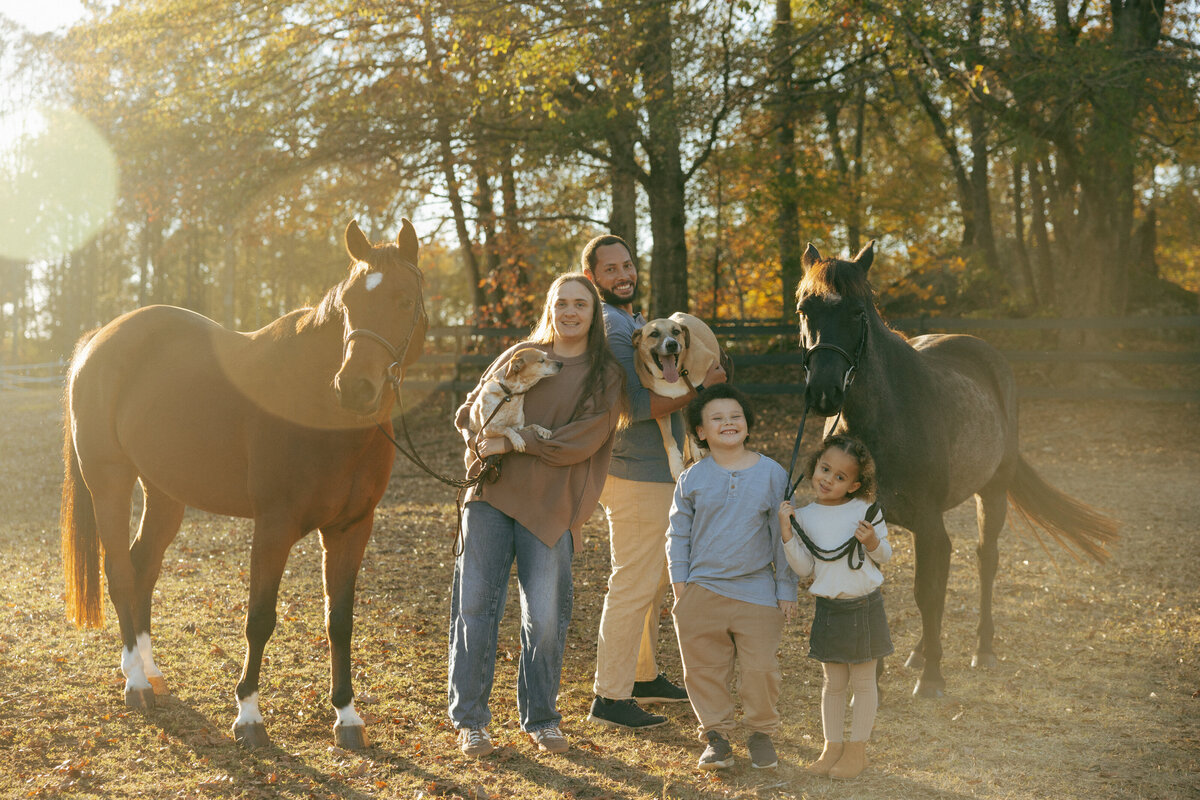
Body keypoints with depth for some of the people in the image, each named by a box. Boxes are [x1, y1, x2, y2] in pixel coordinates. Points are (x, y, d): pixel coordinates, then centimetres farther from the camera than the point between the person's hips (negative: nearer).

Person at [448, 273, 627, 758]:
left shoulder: (606, 376, 5)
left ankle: (539, 718, 16)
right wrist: (483, 436, -6)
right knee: (474, 605, -1)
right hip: (492, 496, 2)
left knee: (545, 618, -3)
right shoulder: (520, 356, 13)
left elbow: (580, 442, -7)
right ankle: (469, 719, 9)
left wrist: (512, 442, -12)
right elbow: (469, 411, 16)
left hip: (550, 507, -2)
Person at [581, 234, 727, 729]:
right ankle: (610, 698, 1)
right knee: (634, 585, -5)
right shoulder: (610, 328, -18)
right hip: (637, 475, -11)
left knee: (654, 580, 20)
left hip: (656, 471, 11)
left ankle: (644, 677, 33)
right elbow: (637, 405, -25)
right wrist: (700, 386, -21)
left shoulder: (631, 321, 17)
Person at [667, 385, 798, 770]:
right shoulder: (692, 479, 0)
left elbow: (783, 535, 3)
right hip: (702, 590, 1)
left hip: (758, 591, -1)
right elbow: (678, 532, 8)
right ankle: (716, 734, 21)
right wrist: (679, 581, 1)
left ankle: (761, 732, 21)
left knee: (761, 667, 1)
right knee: (703, 668, 6)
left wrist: (787, 589, 2)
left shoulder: (773, 474, -2)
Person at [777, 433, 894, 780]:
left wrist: (872, 542, -18)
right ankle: (833, 746, 23)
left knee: (863, 681, 7)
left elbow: (884, 556, 3)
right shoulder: (805, 516, -2)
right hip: (828, 609, 2)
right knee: (833, 682, 12)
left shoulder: (865, 511, -7)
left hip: (864, 608, -2)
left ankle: (858, 749, 18)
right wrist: (787, 533, -15)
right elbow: (804, 568, -4)